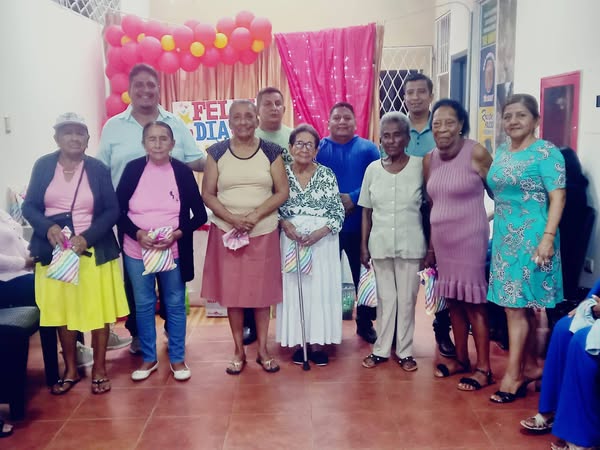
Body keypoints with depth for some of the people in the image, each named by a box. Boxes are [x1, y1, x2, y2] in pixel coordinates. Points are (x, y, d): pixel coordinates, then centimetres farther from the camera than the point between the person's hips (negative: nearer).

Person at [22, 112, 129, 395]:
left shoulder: (98, 168, -1)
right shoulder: (43, 165, 3)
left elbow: (112, 210, -3)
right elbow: (29, 206, 4)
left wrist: (87, 237, -17)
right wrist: (48, 227, -17)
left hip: (93, 251, -1)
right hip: (54, 250, 2)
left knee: (98, 309, 2)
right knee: (61, 311, 8)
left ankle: (99, 369, 18)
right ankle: (70, 370, 24)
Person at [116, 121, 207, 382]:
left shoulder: (183, 172, -4)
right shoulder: (133, 169, -4)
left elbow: (200, 215, -2)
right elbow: (117, 211, -1)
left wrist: (176, 234, -16)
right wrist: (138, 234, -16)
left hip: (173, 251, 0)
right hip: (137, 251, 1)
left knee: (175, 305, 9)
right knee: (143, 306, 11)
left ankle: (177, 358, 24)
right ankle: (148, 358, 27)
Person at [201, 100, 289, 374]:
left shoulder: (271, 152, 1)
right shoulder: (217, 152, 2)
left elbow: (282, 192, -2)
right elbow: (207, 194, 0)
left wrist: (256, 215, -15)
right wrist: (232, 218, -15)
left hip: (264, 232, 0)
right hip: (226, 232, 0)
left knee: (262, 290, 6)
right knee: (232, 290, 6)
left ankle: (262, 349, 20)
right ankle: (239, 350, 20)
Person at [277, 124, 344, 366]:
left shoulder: (327, 174, 1)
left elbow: (338, 211, -2)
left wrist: (320, 233, -15)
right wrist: (283, 223, -14)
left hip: (323, 240, 0)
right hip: (292, 238, 1)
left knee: (321, 288, 0)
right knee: (294, 287, 2)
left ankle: (318, 342, 11)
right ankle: (299, 342, 14)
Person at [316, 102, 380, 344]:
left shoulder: (368, 149, 3)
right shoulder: (317, 149, 2)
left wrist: (353, 198, -18)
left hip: (359, 225, 0)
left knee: (363, 276, 10)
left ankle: (365, 323, 25)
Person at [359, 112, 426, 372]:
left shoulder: (419, 165, -5)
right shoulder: (372, 169, 2)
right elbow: (367, 211, 7)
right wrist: (364, 246, 5)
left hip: (410, 244, -2)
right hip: (380, 244, 2)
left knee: (407, 298, 8)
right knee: (385, 298, 12)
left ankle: (404, 351, 21)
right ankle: (381, 349, 23)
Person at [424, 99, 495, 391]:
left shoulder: (476, 153, -11)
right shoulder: (429, 160, 6)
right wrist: (430, 246, 14)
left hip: (469, 239, -6)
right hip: (442, 241, 6)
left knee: (473, 302, -1)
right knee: (453, 300, 12)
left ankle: (484, 368, 10)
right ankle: (461, 358, 26)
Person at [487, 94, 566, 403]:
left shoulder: (546, 152, -7)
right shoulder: (500, 152, 13)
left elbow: (557, 196, -12)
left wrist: (548, 237, -20)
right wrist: (498, 225, 14)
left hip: (531, 237, -6)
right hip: (504, 236, 7)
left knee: (517, 305, -5)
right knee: (522, 307, 12)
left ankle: (514, 373, 4)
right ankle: (531, 366, 23)